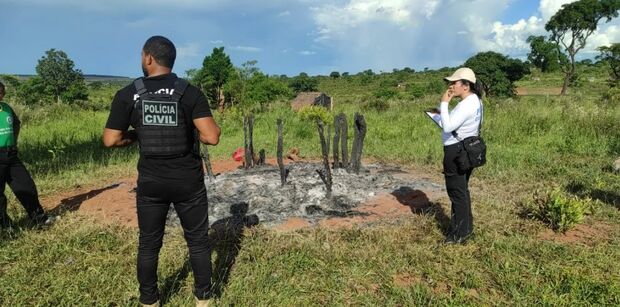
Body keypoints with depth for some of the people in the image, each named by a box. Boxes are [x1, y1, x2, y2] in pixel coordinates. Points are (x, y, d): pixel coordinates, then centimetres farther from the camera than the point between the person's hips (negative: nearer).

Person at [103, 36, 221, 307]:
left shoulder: (128, 94, -5)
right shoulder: (190, 92, -9)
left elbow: (110, 140, -3)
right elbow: (212, 137, -18)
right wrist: (191, 131, 3)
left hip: (150, 182, 2)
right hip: (188, 181, -1)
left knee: (148, 244, 17)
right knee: (198, 241, 13)